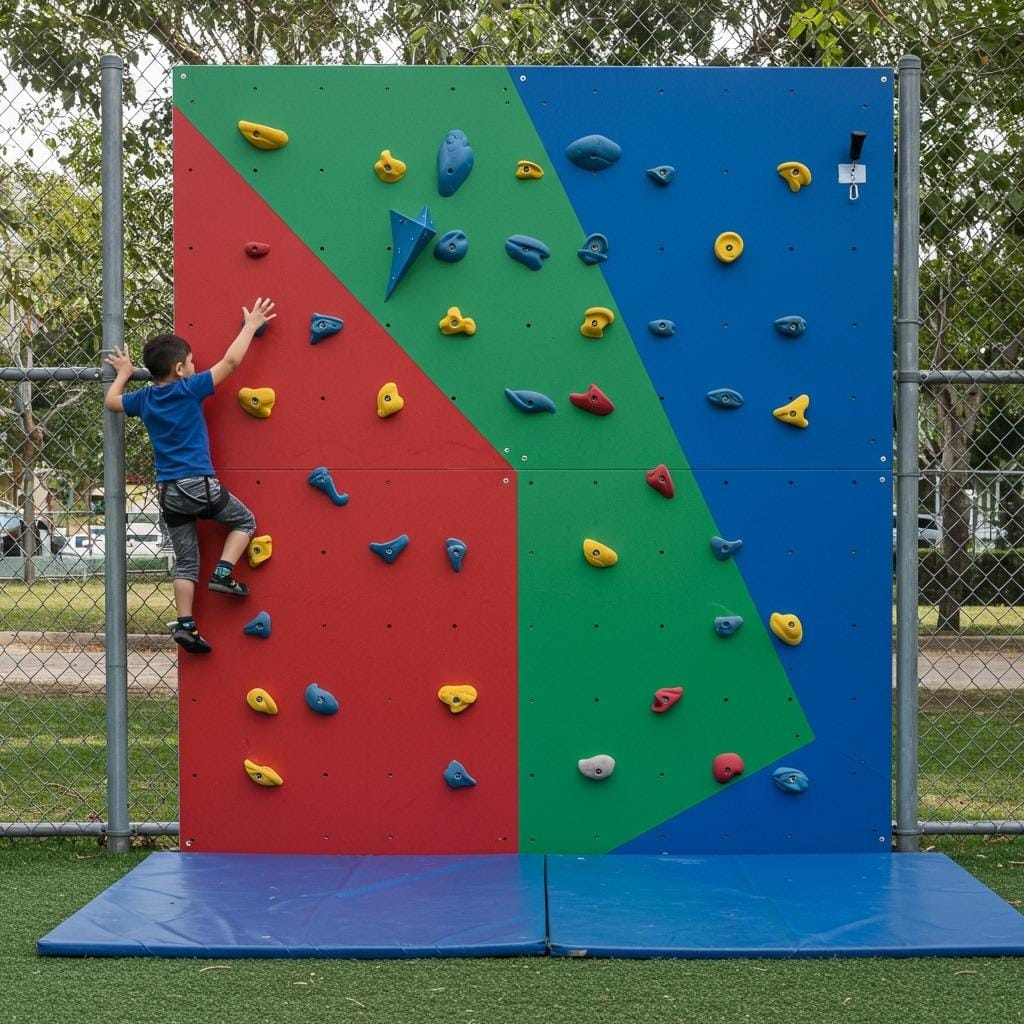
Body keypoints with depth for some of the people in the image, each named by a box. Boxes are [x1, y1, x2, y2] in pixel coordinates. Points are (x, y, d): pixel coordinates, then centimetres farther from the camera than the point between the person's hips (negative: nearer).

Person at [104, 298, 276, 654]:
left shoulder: (143, 399, 8)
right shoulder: (189, 390, -8)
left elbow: (111, 401, 27)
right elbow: (231, 360, -9)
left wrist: (122, 373, 41)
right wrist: (251, 325, 1)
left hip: (167, 491, 6)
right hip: (199, 484, -6)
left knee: (185, 562, 9)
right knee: (245, 521, 17)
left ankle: (186, 625, 2)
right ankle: (223, 573, -1)